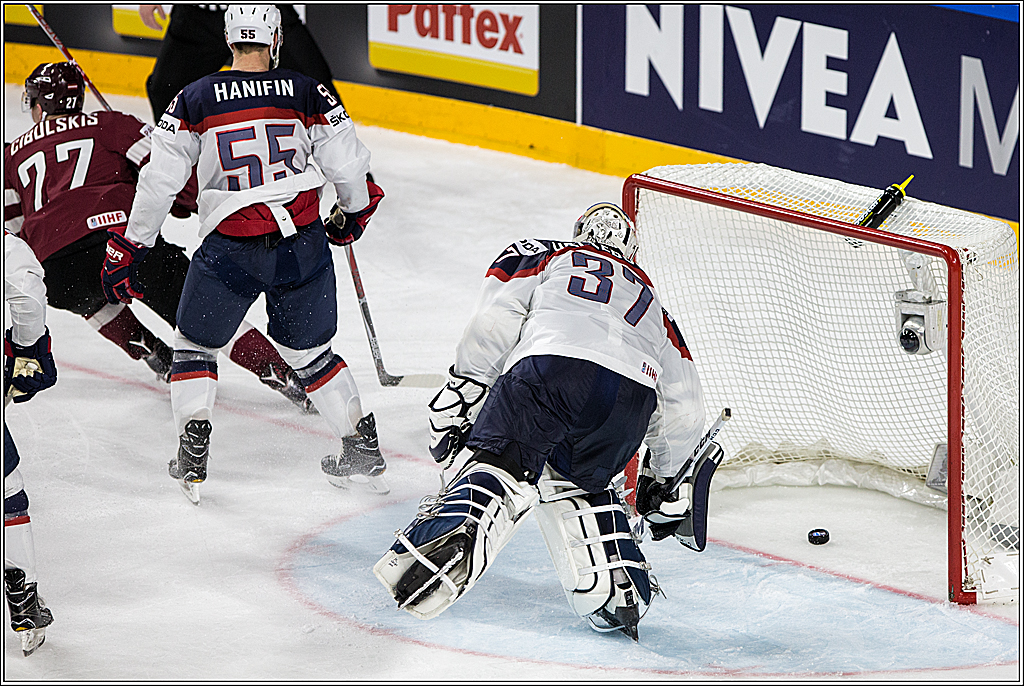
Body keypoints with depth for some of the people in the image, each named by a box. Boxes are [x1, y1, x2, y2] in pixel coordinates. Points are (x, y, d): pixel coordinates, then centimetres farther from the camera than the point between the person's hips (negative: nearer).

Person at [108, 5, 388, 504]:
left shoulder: (195, 100, -2)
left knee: (195, 345, 20)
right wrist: (353, 213, 24)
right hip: (304, 247, 2)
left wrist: (128, 250, 8)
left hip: (231, 251, -2)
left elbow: (160, 182, 0)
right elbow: (349, 168, 2)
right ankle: (363, 449, 21)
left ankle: (192, 456, 9)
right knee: (309, 351, 22)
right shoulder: (310, 96, -1)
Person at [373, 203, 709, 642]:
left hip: (551, 363, -4)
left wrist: (462, 391, 11)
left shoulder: (543, 259, 32)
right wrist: (662, 479, 53)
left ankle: (455, 530, -39)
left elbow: (495, 321, 12)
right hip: (632, 398, 4)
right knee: (576, 481, 25)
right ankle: (617, 585, 12)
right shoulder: (649, 302, 42)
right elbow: (683, 409, 41)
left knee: (502, 462, -8)